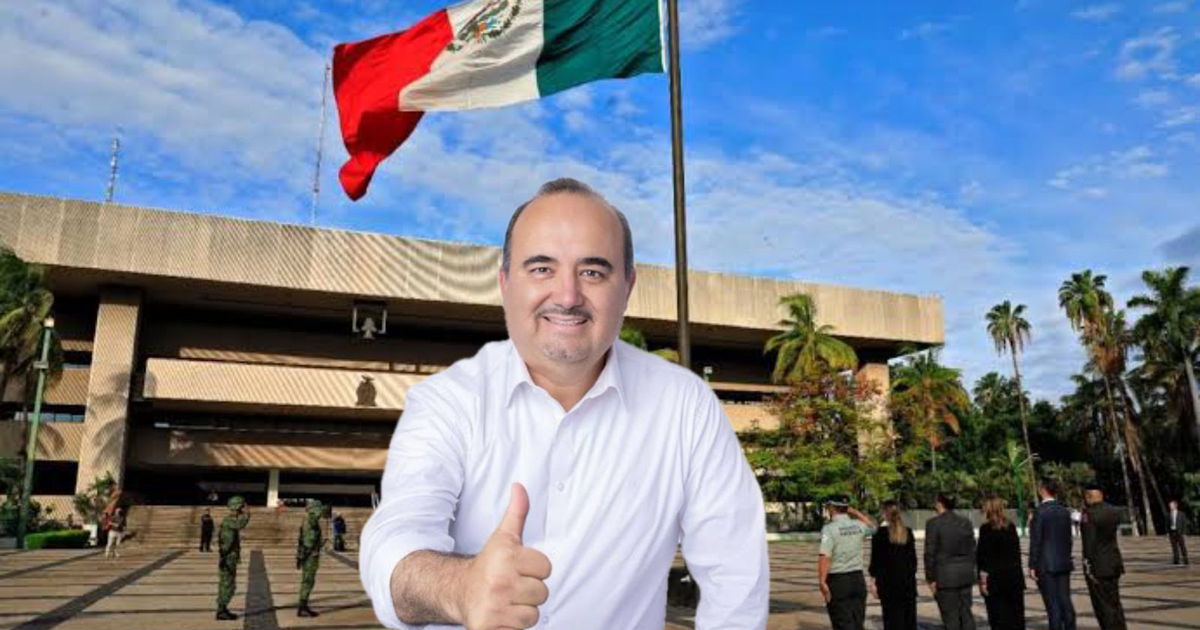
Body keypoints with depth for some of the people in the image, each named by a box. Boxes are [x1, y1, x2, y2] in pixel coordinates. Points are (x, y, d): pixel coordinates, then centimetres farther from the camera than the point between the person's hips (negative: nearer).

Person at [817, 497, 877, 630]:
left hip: (837, 580, -5)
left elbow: (824, 556, -24)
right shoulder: (859, 526, 4)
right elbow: (873, 525, 29)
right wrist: (854, 512, 20)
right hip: (858, 579, 5)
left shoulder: (829, 528, -12)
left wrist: (822, 581, -26)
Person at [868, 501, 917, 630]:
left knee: (893, 617, -1)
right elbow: (913, 558, 11)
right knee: (909, 615, 11)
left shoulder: (880, 533, -8)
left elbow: (876, 560, -8)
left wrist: (873, 581, -2)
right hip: (908, 580, 4)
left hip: (888, 580, -4)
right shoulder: (908, 532, 6)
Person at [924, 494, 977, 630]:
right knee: (966, 613, 12)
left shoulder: (934, 523, -10)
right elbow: (972, 549, 10)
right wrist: (970, 570, 18)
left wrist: (931, 579, -4)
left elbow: (930, 553, -10)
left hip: (945, 576, -5)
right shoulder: (965, 521, 6)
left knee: (951, 617, 0)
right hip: (966, 574, 6)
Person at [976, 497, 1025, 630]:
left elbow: (983, 556, -12)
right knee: (1015, 612, 11)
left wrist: (983, 578, -10)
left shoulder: (986, 529, -11)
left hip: (994, 576, -5)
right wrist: (1016, 572, 17)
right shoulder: (1011, 526, 5)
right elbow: (1017, 551, 9)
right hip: (1014, 574, 5)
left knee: (998, 615, 1)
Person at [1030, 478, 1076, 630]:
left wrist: (1032, 566, -9)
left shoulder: (1040, 511, -13)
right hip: (1063, 563, 6)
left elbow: (1035, 541, -13)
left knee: (1052, 604, -3)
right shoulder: (1065, 511, 6)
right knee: (1065, 600, 10)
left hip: (1046, 564, -6)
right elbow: (1069, 539, 13)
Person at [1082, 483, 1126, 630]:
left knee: (1103, 606, 0)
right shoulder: (1114, 512, 4)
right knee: (1114, 603, 15)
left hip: (1098, 566, -7)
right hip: (1114, 563, 7)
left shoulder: (1088, 513, -16)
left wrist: (1089, 567, -12)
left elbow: (1090, 542, -18)